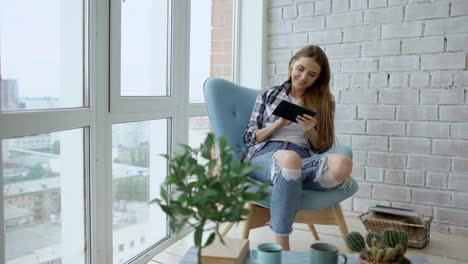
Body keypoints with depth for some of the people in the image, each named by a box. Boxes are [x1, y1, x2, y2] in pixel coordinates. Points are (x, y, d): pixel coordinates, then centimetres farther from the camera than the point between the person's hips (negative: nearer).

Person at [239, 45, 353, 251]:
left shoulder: (324, 102, 18)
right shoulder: (268, 94, 17)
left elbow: (322, 149, 15)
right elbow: (249, 137, 12)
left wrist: (310, 131, -5)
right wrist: (278, 124, -4)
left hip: (304, 159, 1)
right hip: (264, 156, -1)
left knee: (341, 162, -35)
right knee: (289, 158, -42)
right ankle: (281, 244, -34)